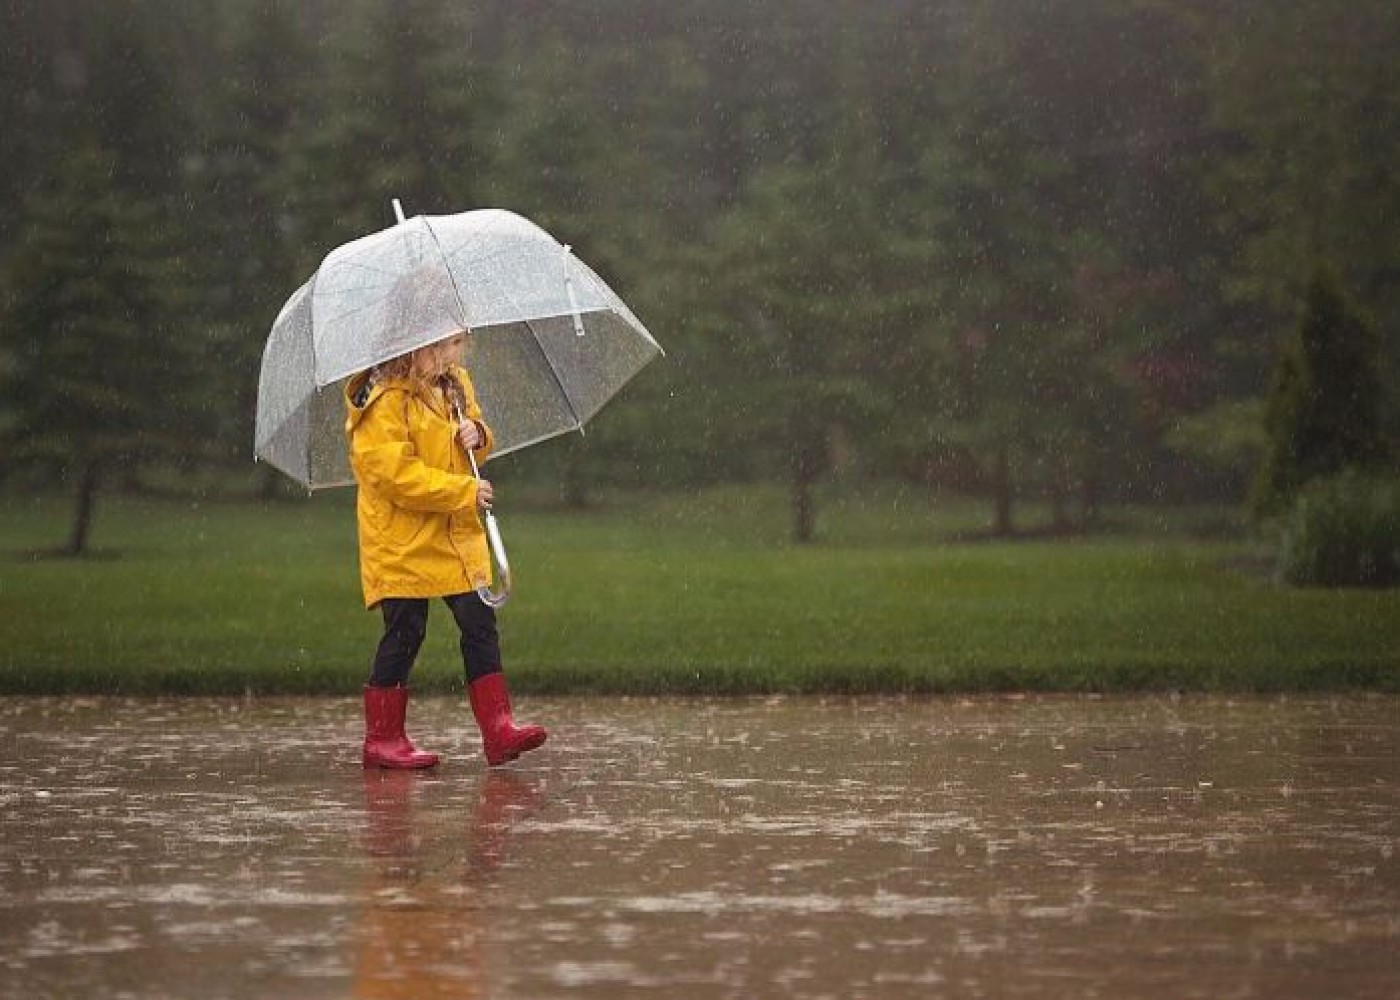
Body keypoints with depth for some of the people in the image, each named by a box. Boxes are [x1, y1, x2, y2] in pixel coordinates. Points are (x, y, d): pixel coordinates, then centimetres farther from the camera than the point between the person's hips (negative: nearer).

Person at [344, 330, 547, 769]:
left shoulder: (456, 384, 10)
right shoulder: (385, 402, -16)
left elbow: (472, 428, 25)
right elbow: (394, 473, -22)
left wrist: (477, 436, -2)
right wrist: (464, 491, -23)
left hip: (459, 537, 7)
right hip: (403, 545, -7)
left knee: (480, 624, 1)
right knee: (405, 634, -2)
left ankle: (498, 729, 1)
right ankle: (382, 738, 8)